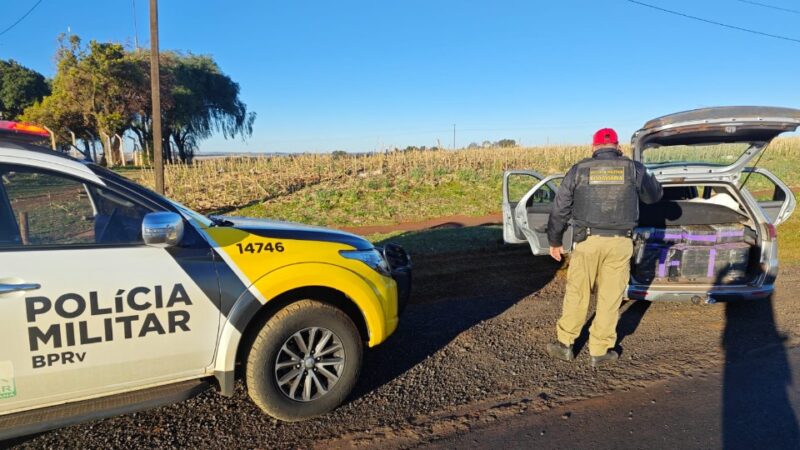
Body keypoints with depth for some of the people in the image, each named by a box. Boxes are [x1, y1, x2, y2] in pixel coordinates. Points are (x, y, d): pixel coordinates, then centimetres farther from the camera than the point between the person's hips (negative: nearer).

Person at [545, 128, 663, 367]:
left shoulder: (579, 170, 1)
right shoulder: (634, 169, 3)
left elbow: (560, 208, 3)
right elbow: (655, 195, 21)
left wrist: (555, 241, 13)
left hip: (587, 240, 0)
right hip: (620, 242, 1)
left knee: (577, 293, 11)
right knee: (610, 296, 9)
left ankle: (565, 344, 20)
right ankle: (599, 351, 17)